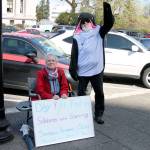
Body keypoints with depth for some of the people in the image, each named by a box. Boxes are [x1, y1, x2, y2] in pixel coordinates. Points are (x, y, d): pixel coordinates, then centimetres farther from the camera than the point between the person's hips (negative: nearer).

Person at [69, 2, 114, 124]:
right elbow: (74, 55, -2)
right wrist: (73, 70, -6)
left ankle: (98, 115, 27)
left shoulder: (98, 32, 2)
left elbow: (109, 23, -11)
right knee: (81, 94, 9)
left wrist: (107, 7, -23)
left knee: (99, 93, 11)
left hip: (97, 70, 2)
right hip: (82, 72, -1)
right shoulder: (77, 37, -1)